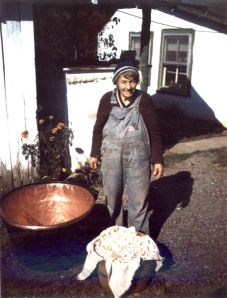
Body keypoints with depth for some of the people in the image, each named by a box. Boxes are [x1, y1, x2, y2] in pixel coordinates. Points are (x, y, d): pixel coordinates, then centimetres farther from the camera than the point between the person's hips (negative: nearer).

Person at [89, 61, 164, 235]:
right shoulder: (107, 100, -5)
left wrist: (158, 160, -4)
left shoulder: (145, 100, -8)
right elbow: (98, 128, 5)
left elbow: (154, 132, -3)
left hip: (138, 157, -1)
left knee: (139, 199, 8)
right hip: (111, 156, 1)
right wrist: (95, 154, 7)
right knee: (112, 197, 15)